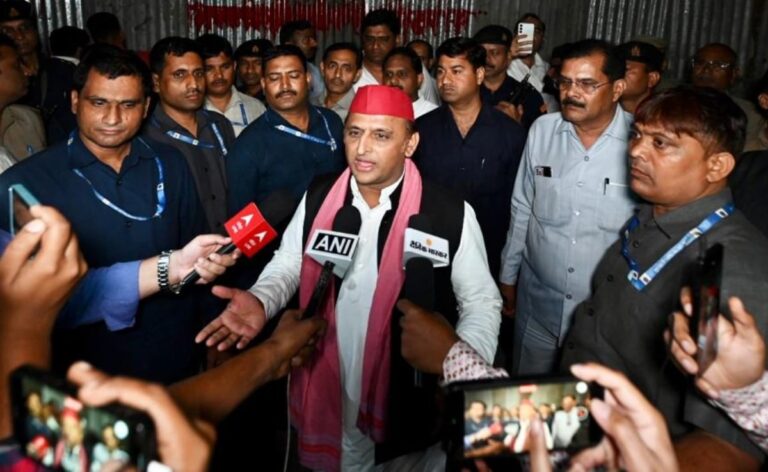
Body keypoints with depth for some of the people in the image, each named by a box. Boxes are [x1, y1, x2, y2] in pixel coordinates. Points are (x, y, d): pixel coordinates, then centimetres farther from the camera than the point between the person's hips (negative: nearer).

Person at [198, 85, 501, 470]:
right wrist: (260, 302, -16)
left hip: (407, 406, -2)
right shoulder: (318, 198, -3)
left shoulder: (451, 214, -14)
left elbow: (481, 300, -7)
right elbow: (288, 264, 6)